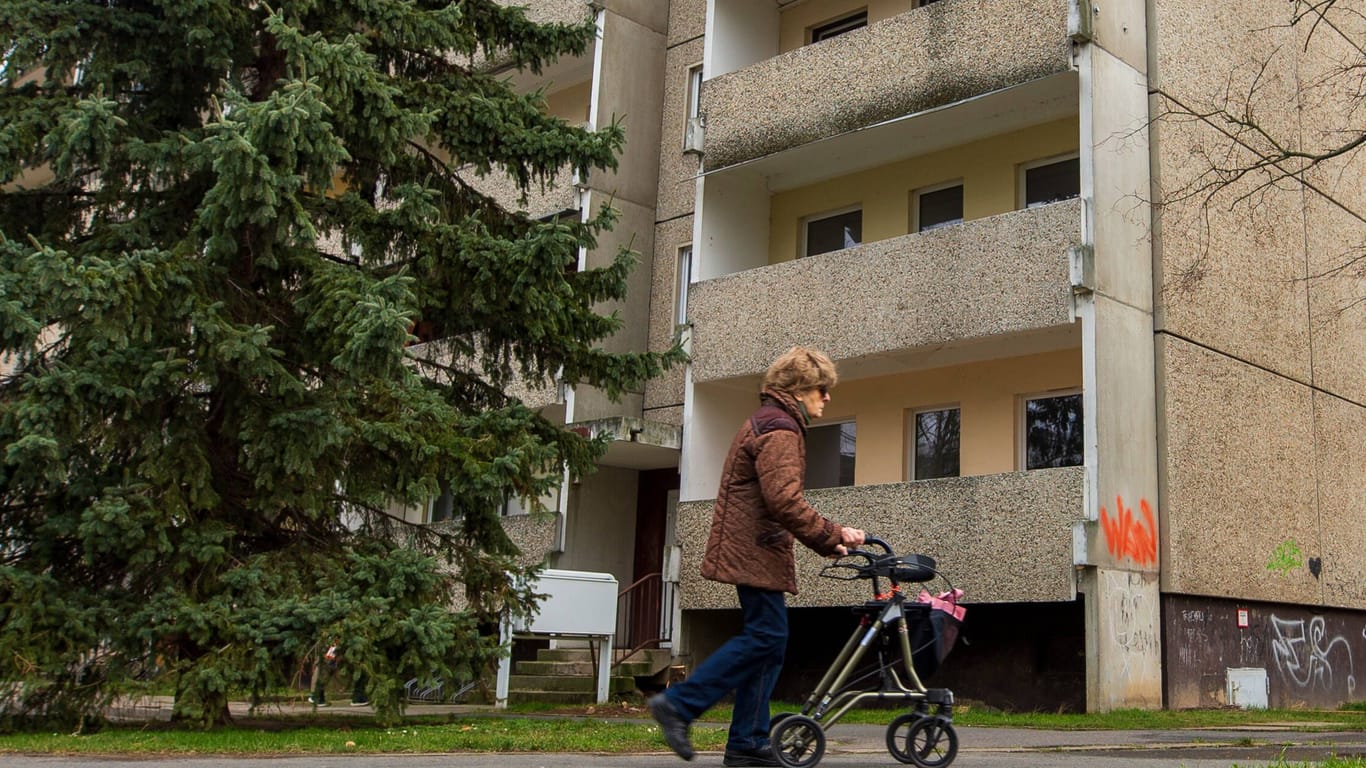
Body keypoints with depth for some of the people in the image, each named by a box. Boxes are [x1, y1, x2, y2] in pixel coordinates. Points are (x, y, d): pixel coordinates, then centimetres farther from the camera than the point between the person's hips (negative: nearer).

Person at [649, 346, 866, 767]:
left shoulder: (768, 423, 23)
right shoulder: (779, 429, -12)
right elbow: (784, 500, -24)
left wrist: (826, 541, 15)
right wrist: (833, 535, -16)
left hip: (752, 550, 11)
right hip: (756, 552, -11)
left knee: (768, 639, 9)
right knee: (766, 636, -11)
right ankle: (678, 704, -9)